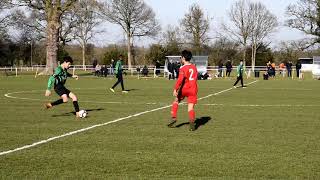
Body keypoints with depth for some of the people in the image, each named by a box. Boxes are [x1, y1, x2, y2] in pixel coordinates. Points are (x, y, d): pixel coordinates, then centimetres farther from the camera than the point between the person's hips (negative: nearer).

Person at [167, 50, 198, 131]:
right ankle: (192, 124, -16)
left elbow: (180, 79, -19)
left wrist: (175, 89, -19)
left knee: (176, 101, 20)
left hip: (184, 89, -4)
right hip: (193, 90, 4)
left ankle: (173, 118, 11)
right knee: (190, 108, 0)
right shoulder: (194, 67, 10)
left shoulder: (183, 68, -9)